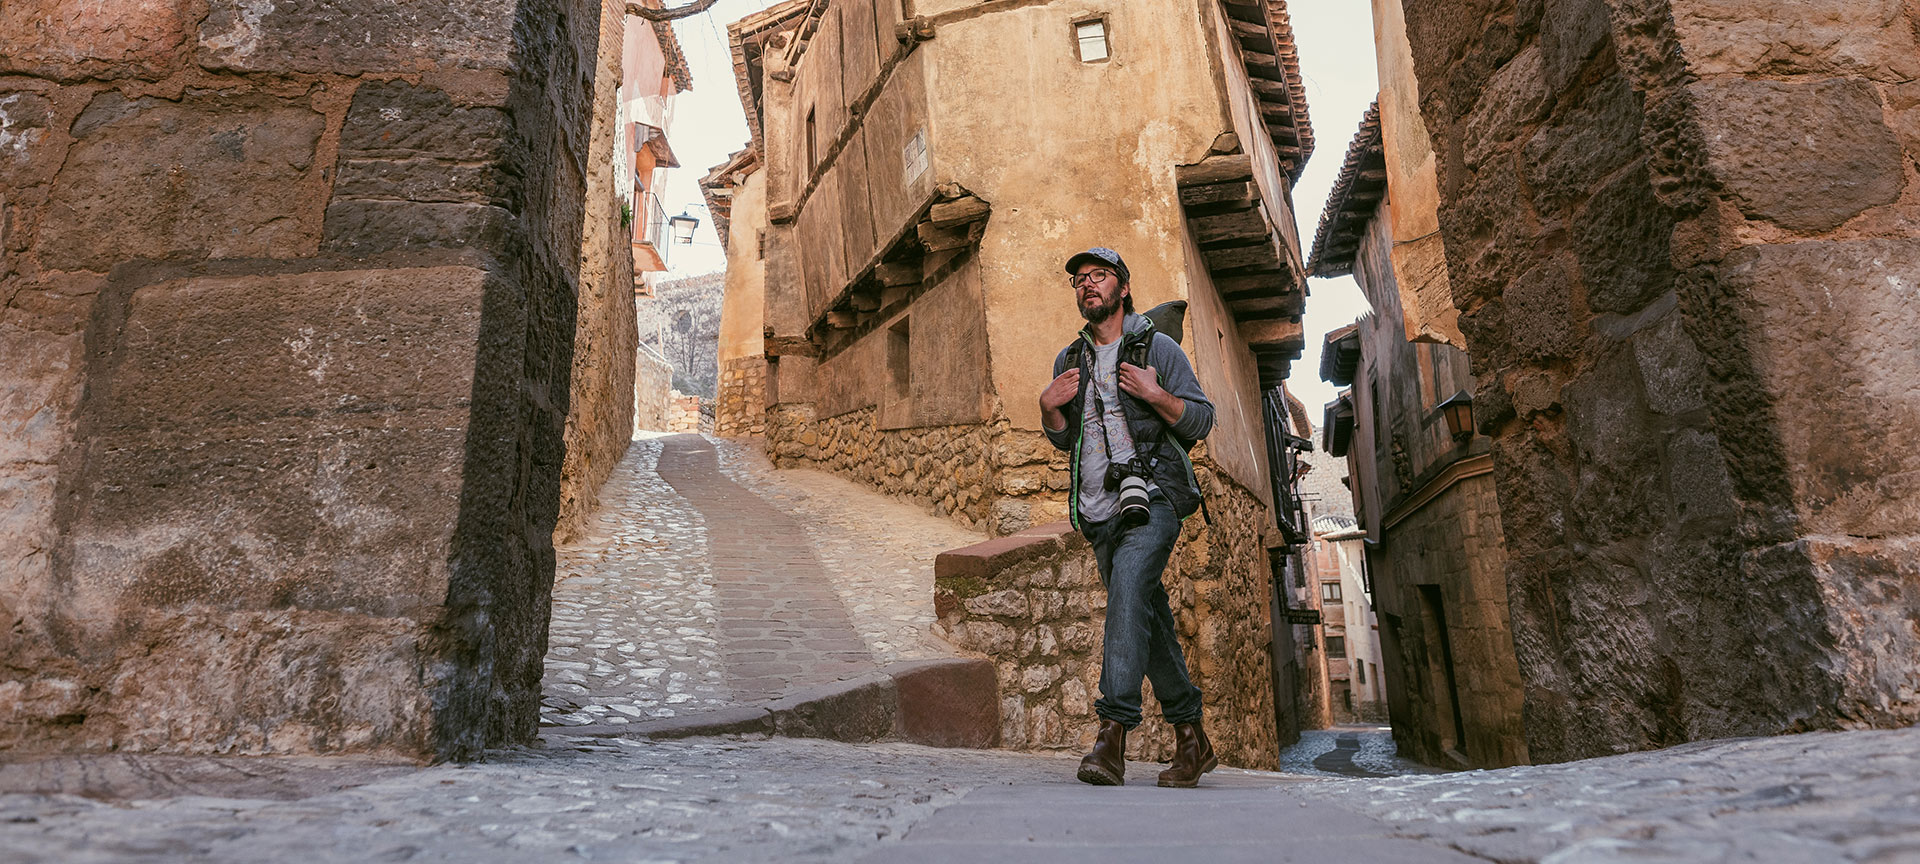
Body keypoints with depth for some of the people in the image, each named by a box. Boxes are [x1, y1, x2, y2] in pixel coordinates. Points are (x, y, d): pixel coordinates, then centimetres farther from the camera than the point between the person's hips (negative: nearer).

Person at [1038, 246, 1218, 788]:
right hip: (1099, 509, 5)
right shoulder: (1069, 360, 19)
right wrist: (1048, 409, 2)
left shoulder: (1158, 348, 5)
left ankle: (1113, 734, -31)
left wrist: (1156, 396, -14)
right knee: (1149, 621, 7)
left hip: (1152, 498, -5)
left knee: (1128, 589, -27)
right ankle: (1192, 740, 17)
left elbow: (1202, 420, 2)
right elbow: (1065, 439, 23)